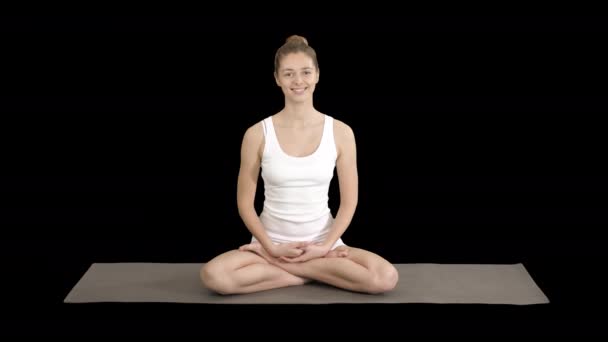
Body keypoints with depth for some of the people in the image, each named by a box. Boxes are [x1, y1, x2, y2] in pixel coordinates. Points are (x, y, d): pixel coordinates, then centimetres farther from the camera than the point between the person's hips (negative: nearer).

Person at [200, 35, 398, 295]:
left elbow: (349, 202, 0)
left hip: (322, 242, 1)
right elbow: (245, 202, -1)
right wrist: (272, 247, -11)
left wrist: (325, 247, -12)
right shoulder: (257, 134, -5)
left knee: (386, 278, -26)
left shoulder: (340, 132, -3)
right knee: (213, 276, -29)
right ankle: (314, 271, -11)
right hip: (272, 242, -1)